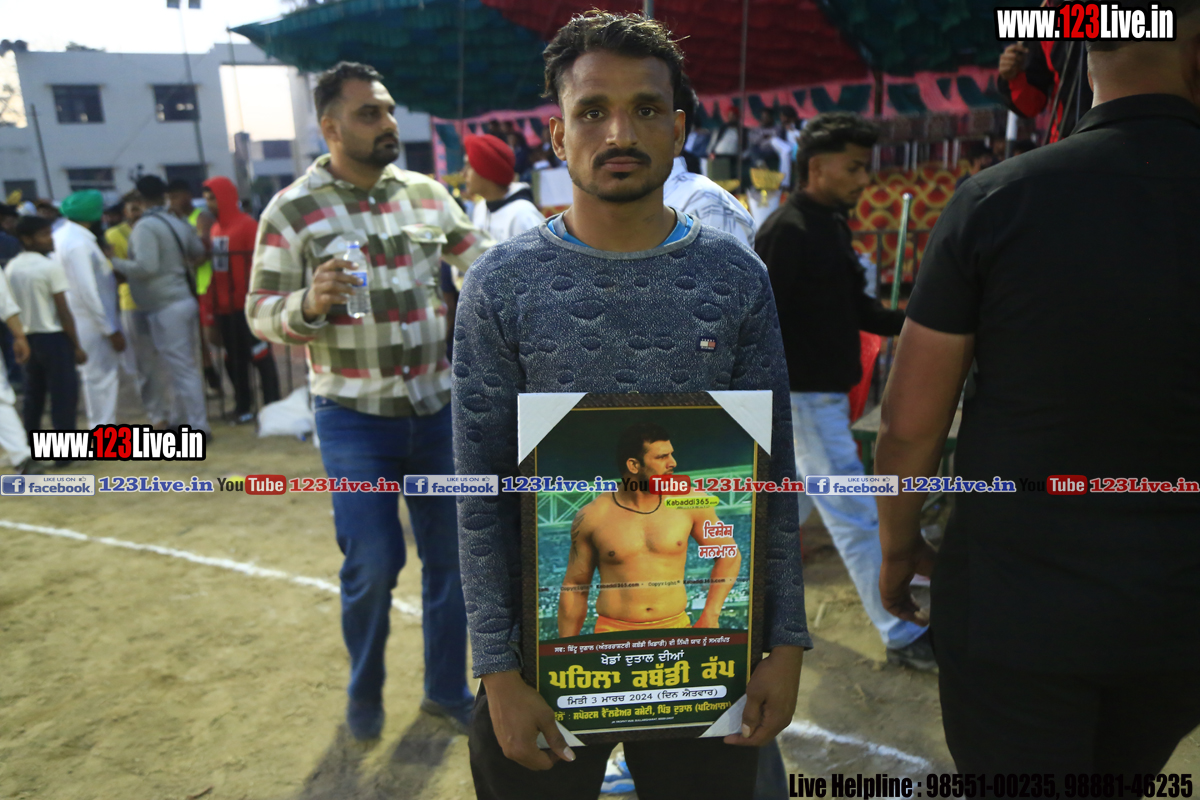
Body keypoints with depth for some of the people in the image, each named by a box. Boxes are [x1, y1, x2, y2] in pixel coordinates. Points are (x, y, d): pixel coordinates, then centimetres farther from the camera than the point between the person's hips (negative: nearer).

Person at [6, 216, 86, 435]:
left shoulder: (11, 267, 7)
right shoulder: (51, 267, -14)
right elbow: (63, 312, -14)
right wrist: (77, 346, -8)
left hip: (28, 338, 7)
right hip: (53, 338, -7)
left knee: (33, 396, 16)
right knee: (63, 397, -3)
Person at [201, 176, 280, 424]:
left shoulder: (247, 225, -8)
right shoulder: (214, 229, 11)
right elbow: (214, 268, 14)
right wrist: (211, 302, 11)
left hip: (246, 305, -7)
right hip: (223, 308, 7)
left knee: (260, 356, -1)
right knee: (234, 358, 12)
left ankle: (272, 406, 7)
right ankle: (242, 406, 22)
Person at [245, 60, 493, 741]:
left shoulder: (427, 193, 4)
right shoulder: (292, 211, -6)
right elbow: (262, 315, -6)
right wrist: (309, 305, -26)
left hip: (438, 408, 4)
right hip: (355, 419, -3)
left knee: (450, 555, 12)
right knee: (373, 565, -2)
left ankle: (448, 689, 34)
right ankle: (365, 691, 30)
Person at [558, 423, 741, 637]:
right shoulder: (592, 517, -3)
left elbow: (729, 556, 11)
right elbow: (573, 587, 6)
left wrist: (710, 616, 3)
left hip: (675, 628, 3)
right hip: (613, 632, -3)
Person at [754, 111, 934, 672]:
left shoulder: (831, 224, 13)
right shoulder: (789, 231, -17)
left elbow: (856, 309, 17)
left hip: (827, 391, 10)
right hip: (806, 395, -10)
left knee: (796, 498, 22)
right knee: (856, 518, -2)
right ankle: (901, 637, 10)